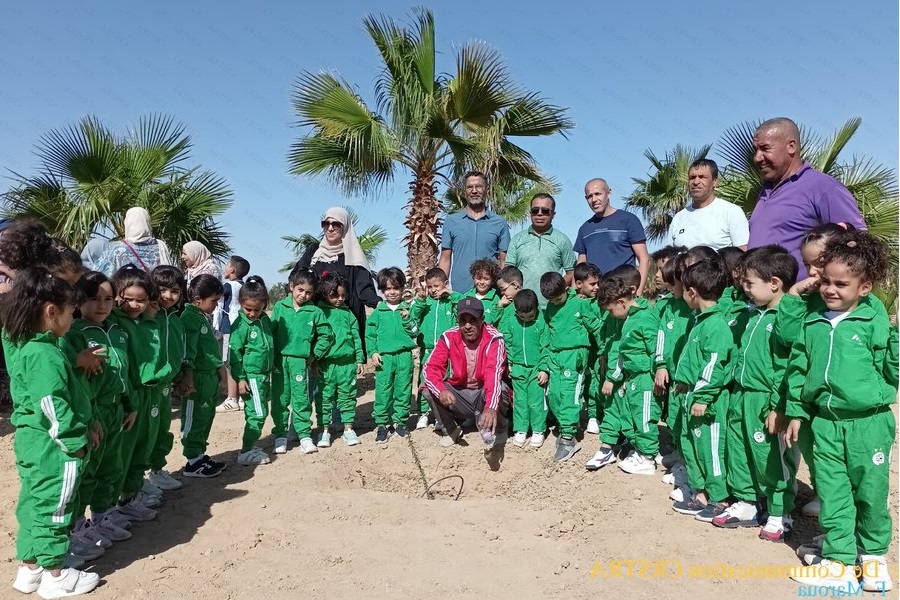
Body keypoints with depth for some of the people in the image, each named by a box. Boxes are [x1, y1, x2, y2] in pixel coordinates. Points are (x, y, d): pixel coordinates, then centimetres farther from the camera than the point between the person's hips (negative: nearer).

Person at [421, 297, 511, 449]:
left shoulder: (494, 338, -21)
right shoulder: (449, 337, -12)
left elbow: (494, 372, -37)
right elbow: (431, 368, -18)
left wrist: (491, 407, -52)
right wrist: (441, 390, -40)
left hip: (484, 394, -3)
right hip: (459, 394, 3)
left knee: (500, 388, -34)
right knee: (429, 389, -20)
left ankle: (490, 430, -4)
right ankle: (451, 430, 5)